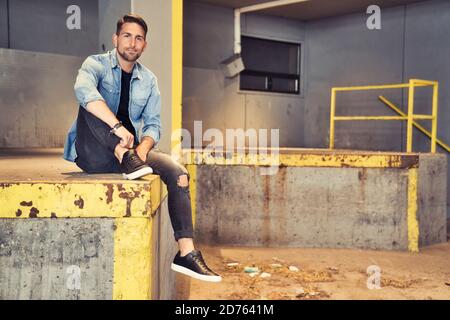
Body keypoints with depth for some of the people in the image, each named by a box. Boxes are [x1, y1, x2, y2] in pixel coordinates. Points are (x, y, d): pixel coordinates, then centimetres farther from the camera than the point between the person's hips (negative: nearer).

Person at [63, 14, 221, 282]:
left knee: (178, 173, -17)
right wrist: (118, 126, -40)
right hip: (93, 153, -4)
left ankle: (186, 254, -18)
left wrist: (143, 147, -15)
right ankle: (127, 159, -34)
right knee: (91, 106, -28)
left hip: (130, 150, 4)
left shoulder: (149, 80, 13)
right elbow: (83, 90, -27)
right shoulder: (96, 64, -2)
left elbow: (153, 124, 8)